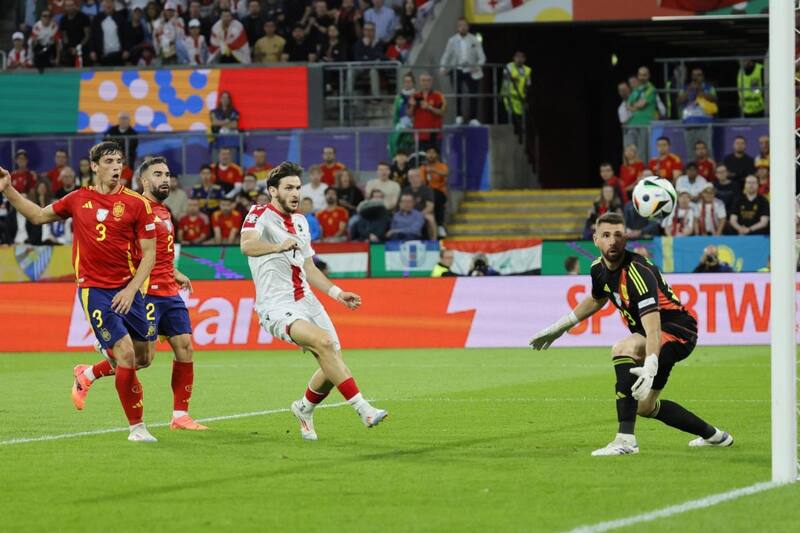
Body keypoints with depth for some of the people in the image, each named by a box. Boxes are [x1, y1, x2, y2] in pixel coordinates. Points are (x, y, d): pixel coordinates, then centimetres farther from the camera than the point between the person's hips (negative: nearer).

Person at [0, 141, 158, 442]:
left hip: (126, 289, 2)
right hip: (94, 289, -2)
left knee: (144, 357, 7)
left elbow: (149, 253, 0)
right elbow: (38, 216, 19)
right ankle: (136, 427, -2)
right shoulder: (78, 199, 4)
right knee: (126, 354, -14)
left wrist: (131, 289, -11)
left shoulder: (137, 203, -1)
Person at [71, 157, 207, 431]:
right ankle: (86, 375, 12)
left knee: (184, 348, 2)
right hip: (147, 292, -9)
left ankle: (180, 416, 7)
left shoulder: (163, 212, 18)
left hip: (169, 292, 9)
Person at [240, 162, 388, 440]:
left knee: (333, 365, 1)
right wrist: (278, 247, -47)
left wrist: (337, 293, 15)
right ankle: (362, 408, -30)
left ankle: (304, 409, 31)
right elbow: (247, 245, -29)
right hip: (277, 307, -8)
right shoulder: (260, 214, -6)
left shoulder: (300, 221, 18)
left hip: (306, 301, 8)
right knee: (323, 341, -30)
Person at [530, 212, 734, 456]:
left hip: (677, 331, -10)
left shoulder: (638, 272, -30)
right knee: (644, 406, 20)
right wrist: (559, 327, 23)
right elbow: (597, 299, 21)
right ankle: (713, 435, 41)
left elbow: (652, 325, -41)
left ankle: (626, 440, -34)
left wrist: (650, 367, -55)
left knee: (622, 350, -35)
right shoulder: (599, 268, -4)